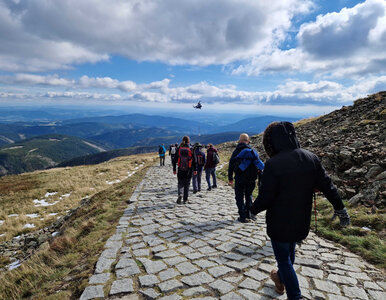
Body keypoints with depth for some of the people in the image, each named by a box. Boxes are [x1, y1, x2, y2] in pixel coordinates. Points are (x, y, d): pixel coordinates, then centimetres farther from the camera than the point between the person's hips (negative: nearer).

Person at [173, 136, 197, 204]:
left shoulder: (179, 149, -1)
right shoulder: (191, 149, -5)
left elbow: (175, 160, 1)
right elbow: (194, 161, -3)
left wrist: (174, 169, 8)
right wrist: (194, 170, 5)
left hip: (180, 170, 1)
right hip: (188, 170, 0)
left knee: (180, 183, 12)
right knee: (187, 184, 11)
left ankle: (180, 194, -14)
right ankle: (185, 199, 15)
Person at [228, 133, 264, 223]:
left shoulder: (236, 151, 0)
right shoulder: (253, 151, 3)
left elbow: (231, 165, 2)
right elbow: (259, 163, 2)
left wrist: (230, 178, 9)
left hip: (240, 179, -2)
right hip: (251, 179, 3)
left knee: (239, 197, 6)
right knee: (249, 195, 20)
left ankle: (242, 216, 2)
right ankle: (248, 213, 23)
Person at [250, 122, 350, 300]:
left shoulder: (273, 164, -27)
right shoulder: (311, 158, -8)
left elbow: (265, 197, -21)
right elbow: (327, 186, 1)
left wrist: (254, 209, 0)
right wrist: (340, 208, 15)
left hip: (279, 223, -7)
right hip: (302, 222, 7)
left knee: (283, 258, 13)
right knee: (289, 251, 28)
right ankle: (281, 279, 52)